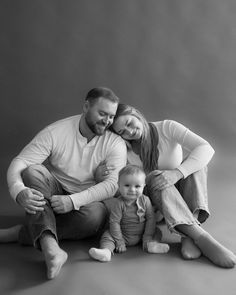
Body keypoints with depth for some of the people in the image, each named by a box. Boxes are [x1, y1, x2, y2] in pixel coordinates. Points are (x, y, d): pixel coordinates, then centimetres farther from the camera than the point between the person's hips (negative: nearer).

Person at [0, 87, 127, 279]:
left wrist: (73, 200, -35)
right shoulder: (56, 132, -11)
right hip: (51, 194, 0)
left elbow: (112, 184, -21)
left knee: (95, 216, -34)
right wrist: (19, 191, -39)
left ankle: (20, 233, -23)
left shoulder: (115, 143, -10)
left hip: (86, 200, 0)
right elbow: (18, 163, -17)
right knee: (32, 171, -28)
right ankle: (50, 247, -46)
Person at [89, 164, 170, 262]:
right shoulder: (118, 203, -19)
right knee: (108, 235, -23)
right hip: (123, 235, -3)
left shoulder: (145, 200, -10)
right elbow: (114, 222, -18)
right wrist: (120, 242, -20)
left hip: (141, 235, 3)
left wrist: (148, 237, -13)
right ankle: (106, 251, -45)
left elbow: (150, 219, -5)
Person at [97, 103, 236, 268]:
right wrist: (100, 174, -30)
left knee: (195, 162, -26)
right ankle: (200, 236, -45)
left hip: (183, 201, 1)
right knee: (155, 179, -33)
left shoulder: (167, 128, -13)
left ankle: (188, 235, -38)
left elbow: (206, 148, -26)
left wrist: (177, 173, -42)